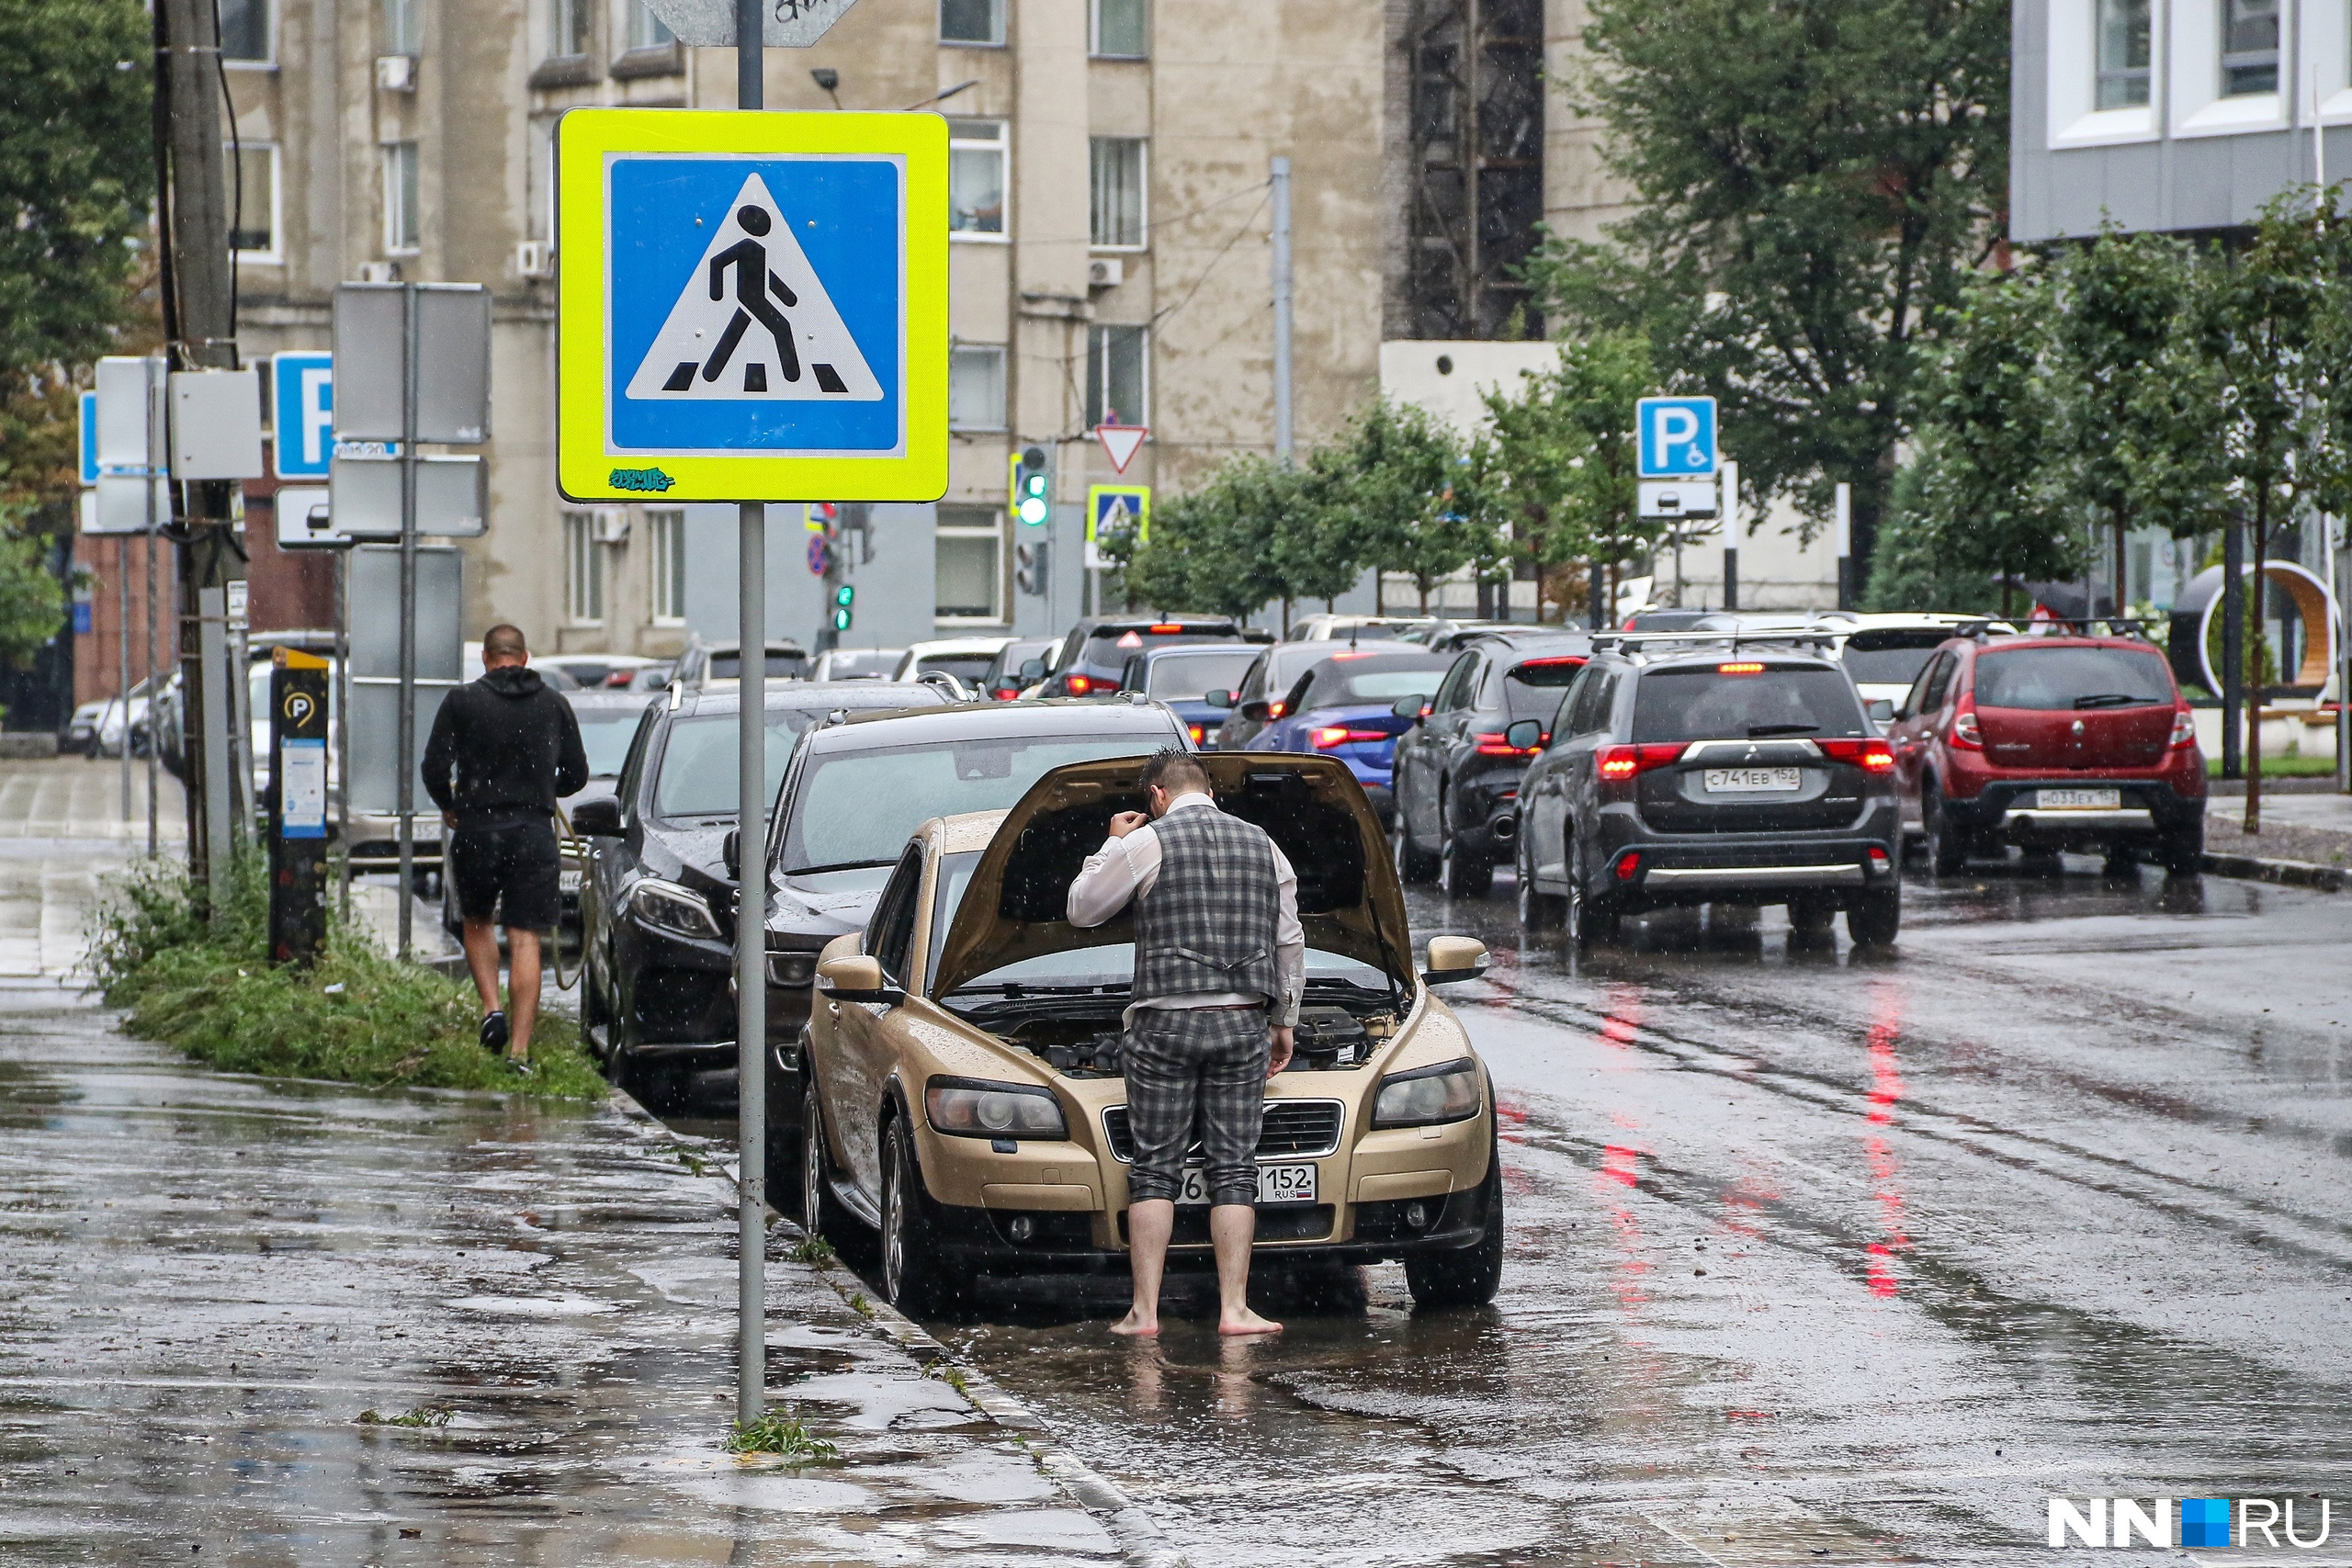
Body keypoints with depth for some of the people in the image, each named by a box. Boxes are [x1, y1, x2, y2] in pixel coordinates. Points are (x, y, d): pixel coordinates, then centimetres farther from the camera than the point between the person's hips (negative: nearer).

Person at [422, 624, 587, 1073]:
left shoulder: (462, 701, -1)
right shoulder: (554, 705, 6)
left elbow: (435, 767, -5)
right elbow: (576, 774, 11)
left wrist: (449, 807, 14)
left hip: (477, 830, -1)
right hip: (535, 832, 1)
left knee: (477, 922, 21)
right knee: (525, 937, 0)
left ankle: (491, 1007, 2)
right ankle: (520, 1048, -6)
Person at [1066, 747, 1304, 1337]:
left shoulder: (1145, 844, -2)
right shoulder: (1261, 845, 11)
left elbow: (1082, 908, 7)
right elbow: (1290, 941, 16)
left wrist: (1111, 847, 19)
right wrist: (1285, 1021, 25)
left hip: (1166, 1023, -3)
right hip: (1243, 1023, 3)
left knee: (1155, 1169, 1)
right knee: (1234, 1169, 3)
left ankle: (1144, 1311, -3)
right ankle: (1234, 1309, -3)